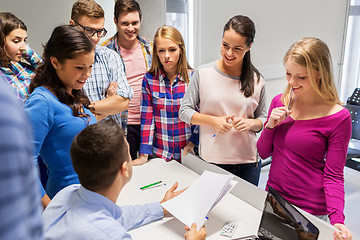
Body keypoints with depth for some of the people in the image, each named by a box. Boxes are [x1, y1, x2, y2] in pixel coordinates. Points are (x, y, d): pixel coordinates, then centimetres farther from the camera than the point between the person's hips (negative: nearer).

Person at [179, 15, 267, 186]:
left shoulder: (257, 81, 1)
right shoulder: (203, 73, -4)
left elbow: (262, 118, 10)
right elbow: (184, 111, -1)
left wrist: (250, 123, -12)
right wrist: (213, 121, -15)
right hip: (211, 160, -1)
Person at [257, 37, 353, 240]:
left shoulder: (338, 117, -15)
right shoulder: (280, 103, -2)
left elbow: (333, 175, -11)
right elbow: (263, 153, 5)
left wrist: (337, 220, -23)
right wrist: (270, 126, -13)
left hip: (310, 212, -4)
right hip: (273, 200, 5)